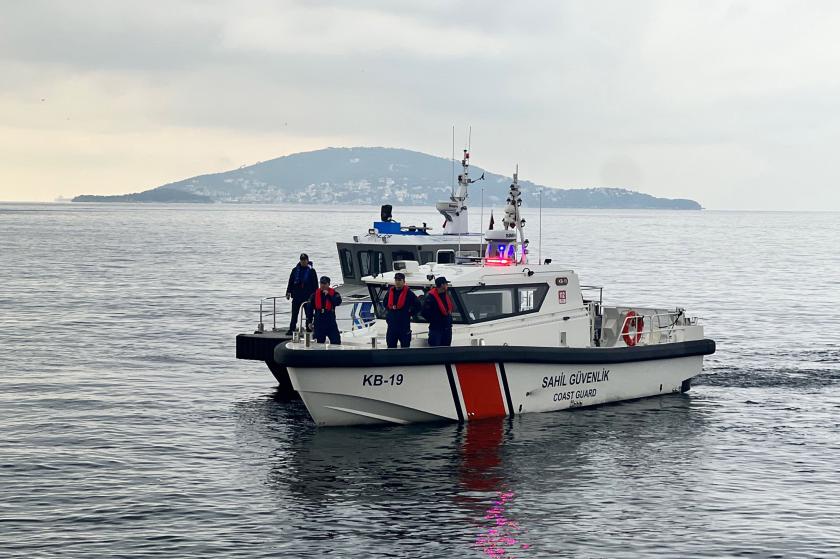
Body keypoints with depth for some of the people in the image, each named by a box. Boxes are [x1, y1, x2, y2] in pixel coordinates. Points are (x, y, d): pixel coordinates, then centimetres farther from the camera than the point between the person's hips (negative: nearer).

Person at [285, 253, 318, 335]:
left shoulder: (311, 271, -1)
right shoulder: (295, 270, 7)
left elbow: (315, 284, -1)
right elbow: (290, 282, 10)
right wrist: (288, 292, 2)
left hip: (308, 296, -2)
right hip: (297, 296, 2)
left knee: (309, 314, 2)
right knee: (294, 313, 4)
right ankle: (291, 329, 8)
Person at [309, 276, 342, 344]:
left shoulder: (334, 293, 0)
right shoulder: (315, 294, 4)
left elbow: (338, 302, -18)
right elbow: (310, 308, 7)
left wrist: (328, 295, -21)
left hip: (331, 321, -2)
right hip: (319, 322, 2)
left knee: (336, 341, -9)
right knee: (319, 341, 7)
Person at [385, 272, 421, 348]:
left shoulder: (408, 293, -7)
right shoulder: (390, 292, 7)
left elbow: (417, 305, -4)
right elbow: (385, 304, 25)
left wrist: (409, 313, -4)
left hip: (404, 325, -5)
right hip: (392, 324, 5)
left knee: (405, 346, 1)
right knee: (391, 345, 9)